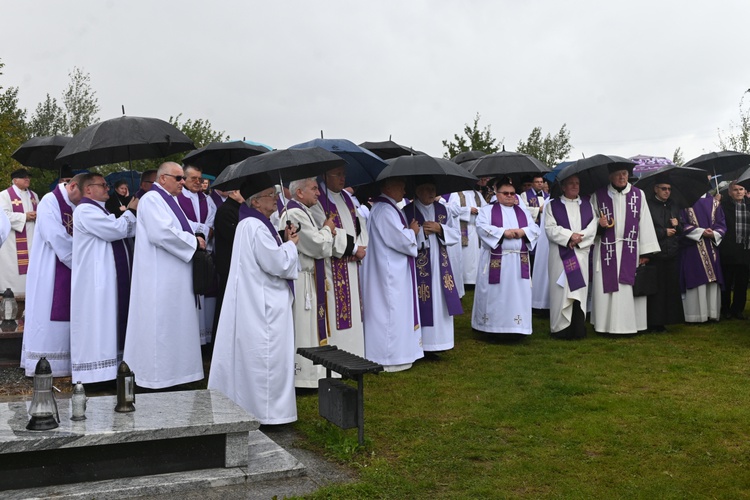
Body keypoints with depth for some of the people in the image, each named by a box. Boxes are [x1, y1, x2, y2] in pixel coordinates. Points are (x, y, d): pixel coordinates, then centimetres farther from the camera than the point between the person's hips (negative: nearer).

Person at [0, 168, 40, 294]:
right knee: (13, 267, -7)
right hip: (13, 241, -6)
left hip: (32, 238, 6)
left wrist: (37, 216, -3)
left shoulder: (33, 195, 17)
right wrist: (24, 217, -17)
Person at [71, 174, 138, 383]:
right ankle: (95, 372, -3)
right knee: (97, 323, -7)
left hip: (110, 278, 10)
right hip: (96, 279, -10)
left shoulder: (100, 210, 19)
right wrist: (130, 211, -4)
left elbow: (129, 231, 18)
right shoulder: (85, 210, -12)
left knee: (108, 323, 10)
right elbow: (115, 230, -20)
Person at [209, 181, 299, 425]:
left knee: (250, 356, 16)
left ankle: (245, 403, 25)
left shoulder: (251, 224, 13)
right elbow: (277, 264, -20)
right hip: (263, 306, -11)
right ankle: (266, 411, 6)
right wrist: (291, 244, -5)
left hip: (253, 302, 11)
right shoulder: (256, 227, -19)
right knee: (265, 358, -2)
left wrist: (284, 242, 7)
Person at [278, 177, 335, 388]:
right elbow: (318, 247, -18)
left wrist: (325, 232, 6)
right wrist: (327, 230, -1)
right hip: (301, 280, -11)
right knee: (303, 329, -3)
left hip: (305, 277, 11)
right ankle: (304, 375, 4)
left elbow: (312, 244, 22)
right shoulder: (295, 213, -19)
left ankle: (303, 371, 22)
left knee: (305, 328, 14)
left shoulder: (299, 211, 15)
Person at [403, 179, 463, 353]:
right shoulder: (407, 211, -5)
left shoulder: (442, 209, 11)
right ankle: (422, 343, 3)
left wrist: (440, 229, -6)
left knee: (441, 304, 7)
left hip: (440, 264, 5)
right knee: (423, 305, -6)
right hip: (420, 265, -5)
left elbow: (456, 234, 10)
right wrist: (422, 231, -17)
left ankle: (440, 340, 18)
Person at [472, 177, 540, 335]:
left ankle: (516, 327, 9)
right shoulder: (487, 210, 4)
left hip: (519, 261, 3)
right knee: (494, 294, 0)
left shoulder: (523, 210, 17)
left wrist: (523, 231, -13)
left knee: (517, 293, 3)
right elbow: (482, 227, -12)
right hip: (495, 261, -3)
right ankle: (491, 327, 7)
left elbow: (535, 228, 8)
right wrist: (503, 232, -20)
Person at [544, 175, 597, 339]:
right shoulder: (552, 205, 7)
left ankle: (578, 329, 3)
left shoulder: (587, 205, 15)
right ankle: (561, 329, 0)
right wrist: (570, 236, -14)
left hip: (581, 254, 2)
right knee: (562, 290, -4)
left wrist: (578, 238, -11)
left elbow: (592, 228, 5)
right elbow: (550, 228, -5)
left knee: (580, 289, 0)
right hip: (560, 255, -2)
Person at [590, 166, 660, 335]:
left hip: (630, 250, 1)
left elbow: (645, 222, 3)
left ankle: (628, 324, 9)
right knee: (606, 287, -1)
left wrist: (645, 252, -3)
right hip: (606, 250, 0)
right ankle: (605, 324, 7)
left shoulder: (638, 195, 6)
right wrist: (599, 223, -14)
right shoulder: (598, 195, 4)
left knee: (628, 287, 1)